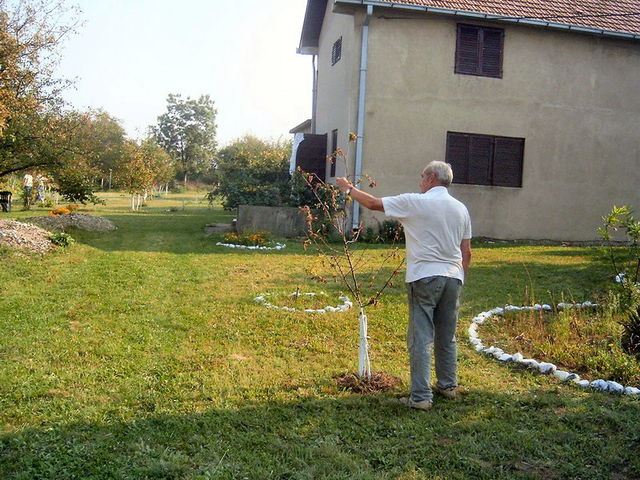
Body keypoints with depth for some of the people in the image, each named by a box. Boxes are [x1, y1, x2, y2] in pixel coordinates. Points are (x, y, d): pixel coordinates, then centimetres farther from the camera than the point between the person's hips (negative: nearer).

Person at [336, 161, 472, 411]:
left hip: (424, 278, -6)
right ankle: (448, 386, 29)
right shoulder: (461, 208, 9)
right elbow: (466, 252, 11)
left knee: (421, 339, -3)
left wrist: (349, 189, 13)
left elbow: (374, 203, -2)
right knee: (447, 337, 17)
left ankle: (421, 396, -2)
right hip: (453, 278, 6)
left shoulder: (414, 202, -7)